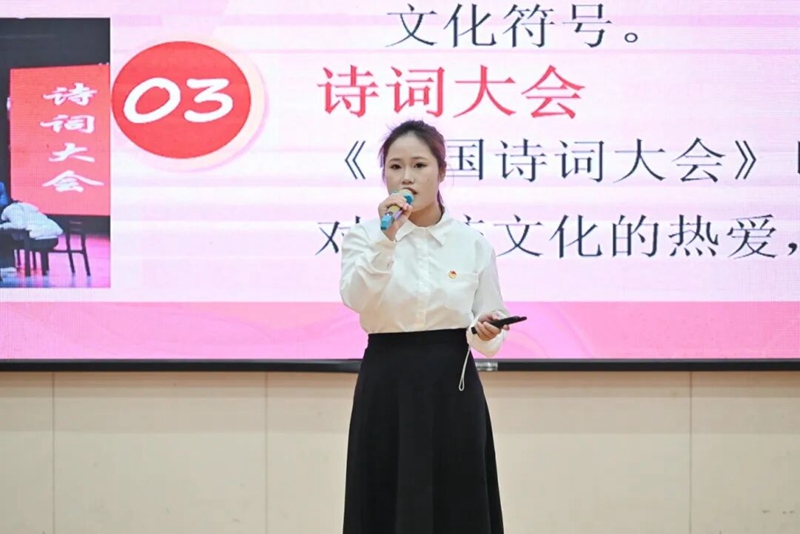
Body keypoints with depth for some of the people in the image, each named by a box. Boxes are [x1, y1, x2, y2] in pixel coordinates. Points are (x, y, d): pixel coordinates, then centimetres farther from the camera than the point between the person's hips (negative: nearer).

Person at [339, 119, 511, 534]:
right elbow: (355, 297, -19)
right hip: (387, 389, -1)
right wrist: (386, 237, -29)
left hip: (452, 388, 1)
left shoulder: (473, 244, 4)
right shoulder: (363, 237, 1)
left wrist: (487, 332, -15)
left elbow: (489, 331, 8)